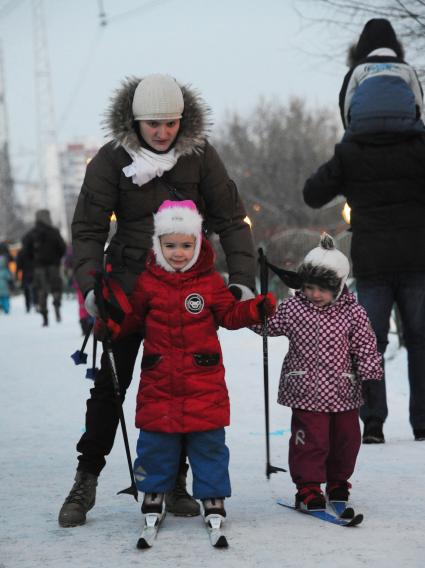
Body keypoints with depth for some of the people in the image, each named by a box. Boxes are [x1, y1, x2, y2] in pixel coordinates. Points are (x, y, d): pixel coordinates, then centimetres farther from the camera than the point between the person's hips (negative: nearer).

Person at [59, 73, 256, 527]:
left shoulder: (199, 154, -5)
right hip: (129, 281, -1)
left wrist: (242, 279, -11)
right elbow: (87, 231, -5)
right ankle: (86, 480, 9)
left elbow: (230, 221, -1)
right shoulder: (111, 160, -7)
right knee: (109, 383, -2)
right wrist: (89, 285, -19)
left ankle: (175, 481, 14)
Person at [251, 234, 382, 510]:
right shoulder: (293, 308, -3)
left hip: (344, 392, 2)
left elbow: (365, 346, 1)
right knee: (310, 438, -5)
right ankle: (308, 487, 7)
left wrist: (370, 370, -10)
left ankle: (338, 481, 33)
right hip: (307, 391, -2)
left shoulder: (354, 313, -3)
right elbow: (268, 324, 5)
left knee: (346, 437, 13)